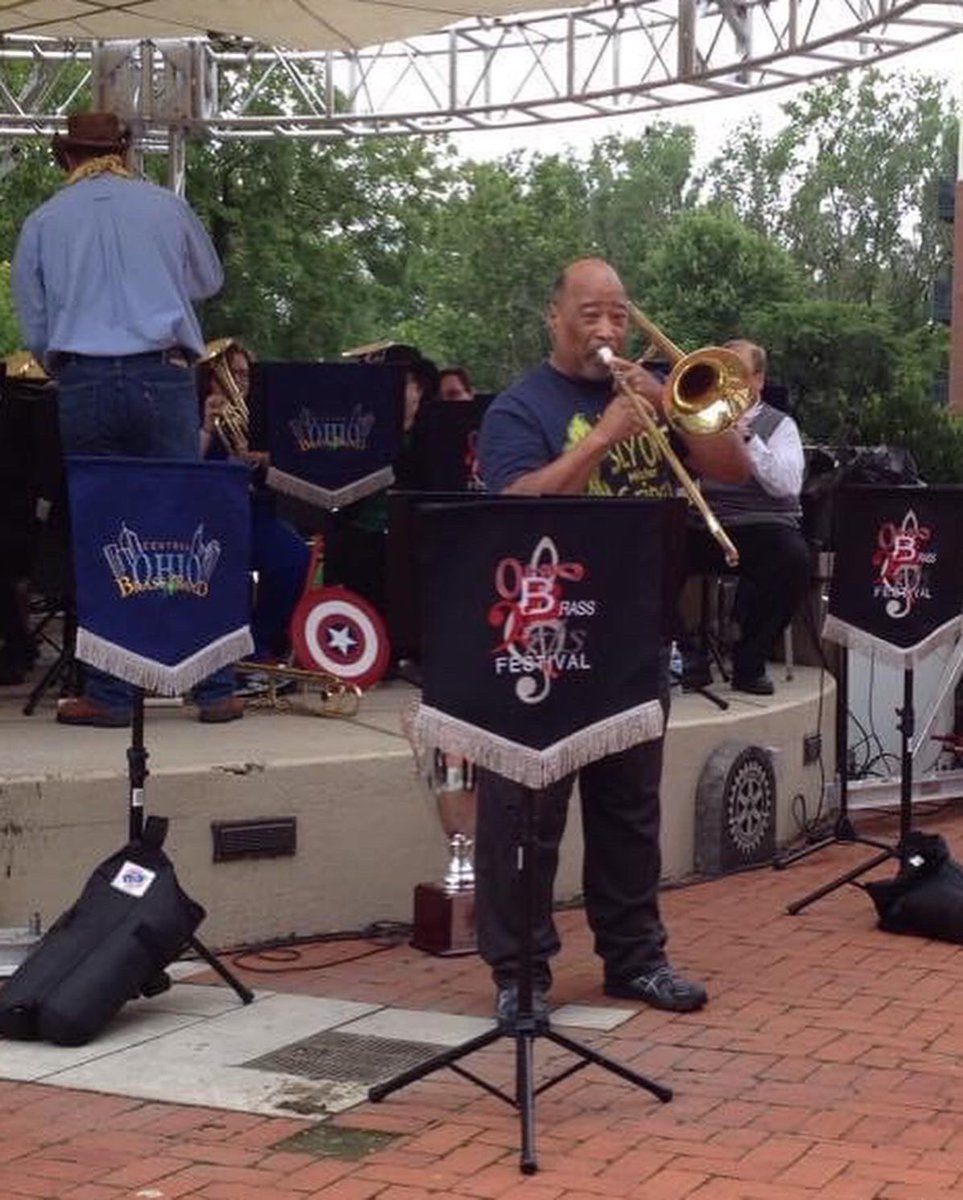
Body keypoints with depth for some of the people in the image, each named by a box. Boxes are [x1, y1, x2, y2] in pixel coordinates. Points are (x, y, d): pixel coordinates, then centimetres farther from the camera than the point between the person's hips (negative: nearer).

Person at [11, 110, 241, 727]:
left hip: (84, 385, 0)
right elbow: (209, 281, 25)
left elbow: (35, 328, 11)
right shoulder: (167, 207, 7)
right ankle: (215, 687, 3)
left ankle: (109, 694, 5)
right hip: (164, 377, 0)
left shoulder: (43, 223, 7)